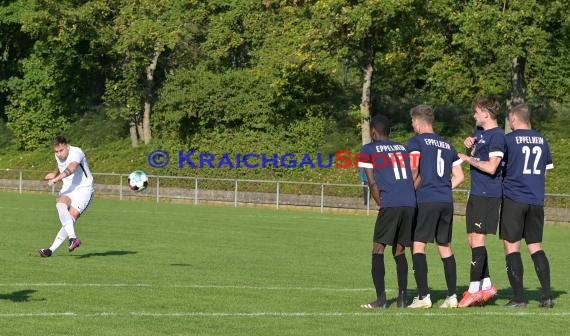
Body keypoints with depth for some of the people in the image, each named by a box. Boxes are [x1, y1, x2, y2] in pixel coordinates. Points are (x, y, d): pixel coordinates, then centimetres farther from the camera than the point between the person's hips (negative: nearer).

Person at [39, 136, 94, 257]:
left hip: (83, 189, -6)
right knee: (60, 204, -29)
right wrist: (55, 173, 8)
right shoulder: (58, 156, 7)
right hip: (68, 189, 6)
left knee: (71, 217, -19)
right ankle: (73, 238, -39)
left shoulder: (76, 152, -19)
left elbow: (72, 168, -39)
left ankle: (52, 249, -14)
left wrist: (56, 179, -52)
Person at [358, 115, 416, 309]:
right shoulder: (403, 149, 23)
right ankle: (402, 297, 6)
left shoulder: (368, 151, 8)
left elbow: (372, 183, 3)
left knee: (378, 250, 1)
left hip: (390, 204, -5)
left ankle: (381, 298, -9)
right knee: (399, 251, 13)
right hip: (410, 204, 5)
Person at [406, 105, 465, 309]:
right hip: (447, 201, 6)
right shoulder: (447, 145, 18)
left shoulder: (416, 142, -1)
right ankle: (452, 296, 11)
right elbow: (459, 177, 17)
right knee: (445, 247, 13)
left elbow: (413, 172, -13)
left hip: (426, 200, -6)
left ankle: (423, 296, -11)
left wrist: (412, 191, 2)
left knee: (418, 245, -4)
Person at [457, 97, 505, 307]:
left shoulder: (497, 136, -14)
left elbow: (491, 167, -20)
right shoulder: (480, 132, 15)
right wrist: (470, 144, 7)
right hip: (476, 193, 10)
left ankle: (474, 289, -8)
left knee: (477, 239, -10)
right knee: (472, 239, 11)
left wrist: (468, 159, -9)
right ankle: (486, 285, 18)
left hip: (488, 194, -10)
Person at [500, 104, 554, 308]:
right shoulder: (542, 141, 11)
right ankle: (547, 296, 1)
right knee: (536, 247, 10)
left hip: (513, 199, -5)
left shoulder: (509, 140, -5)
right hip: (536, 201, 5)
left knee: (511, 246, 0)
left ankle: (518, 298, -4)